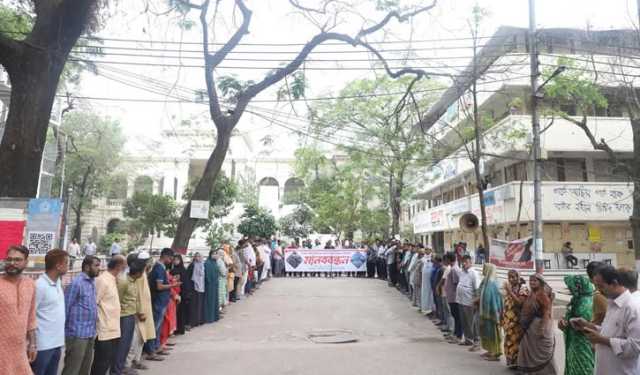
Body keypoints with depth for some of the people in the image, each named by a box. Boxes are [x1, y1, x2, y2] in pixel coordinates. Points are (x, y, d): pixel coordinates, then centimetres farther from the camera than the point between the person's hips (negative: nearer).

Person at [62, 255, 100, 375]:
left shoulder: (92, 282, 9)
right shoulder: (77, 283, -14)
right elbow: (65, 307, -13)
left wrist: (93, 330, 9)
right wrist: (63, 331, -12)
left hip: (90, 334, 8)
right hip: (77, 334, -8)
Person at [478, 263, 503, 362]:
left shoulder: (492, 283, -20)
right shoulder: (485, 281, 7)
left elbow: (495, 300, -20)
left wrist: (495, 315, -19)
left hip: (491, 312, -9)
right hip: (486, 312, 9)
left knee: (492, 332, 0)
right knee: (487, 331, 16)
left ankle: (496, 354, 9)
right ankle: (491, 351, 26)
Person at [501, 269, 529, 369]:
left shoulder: (523, 288, -9)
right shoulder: (509, 288, 11)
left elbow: (520, 303, -22)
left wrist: (510, 292, -22)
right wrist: (503, 317, 15)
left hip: (517, 320, -7)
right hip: (508, 319, 7)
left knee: (516, 341, -4)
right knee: (509, 341, 11)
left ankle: (517, 362, 7)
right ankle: (511, 361, 22)